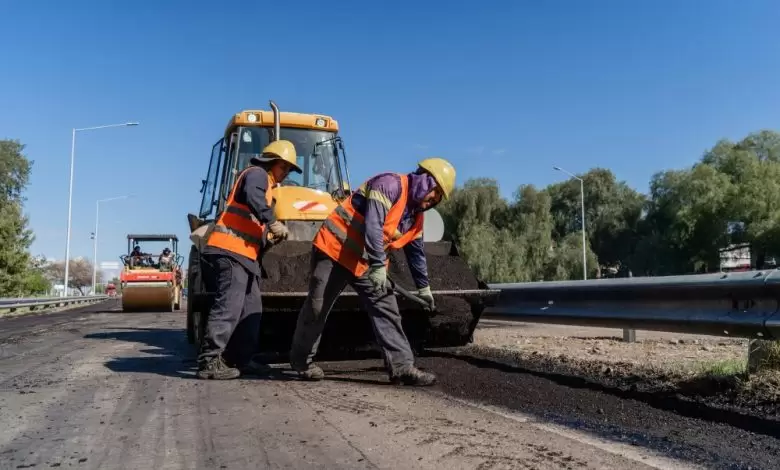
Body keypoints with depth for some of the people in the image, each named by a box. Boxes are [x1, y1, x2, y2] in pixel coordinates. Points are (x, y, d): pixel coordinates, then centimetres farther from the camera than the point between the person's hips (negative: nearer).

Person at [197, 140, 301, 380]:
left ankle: (239, 358, 18)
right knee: (228, 306, -15)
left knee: (250, 309, 12)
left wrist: (269, 238, 13)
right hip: (230, 251, -10)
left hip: (243, 254, 10)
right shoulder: (257, 173, -2)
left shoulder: (265, 185, 28)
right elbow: (252, 197, -26)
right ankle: (209, 362, -15)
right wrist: (273, 222, -24)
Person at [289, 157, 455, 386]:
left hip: (365, 262, 8)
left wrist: (423, 287, 25)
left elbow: (416, 252, 20)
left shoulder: (415, 214, 9)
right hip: (335, 248, -8)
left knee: (386, 308, -2)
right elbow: (372, 225, -29)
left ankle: (402, 366, -1)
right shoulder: (390, 184, -19)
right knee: (317, 308, 2)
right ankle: (301, 361, 21)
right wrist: (379, 266, -32)